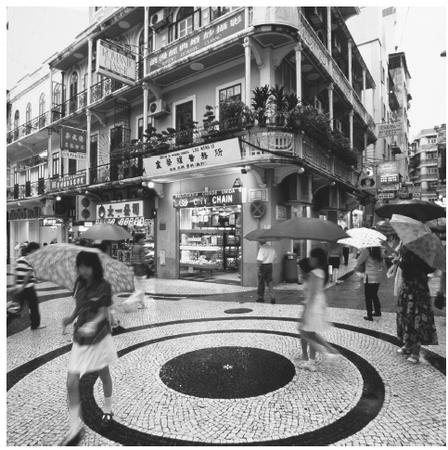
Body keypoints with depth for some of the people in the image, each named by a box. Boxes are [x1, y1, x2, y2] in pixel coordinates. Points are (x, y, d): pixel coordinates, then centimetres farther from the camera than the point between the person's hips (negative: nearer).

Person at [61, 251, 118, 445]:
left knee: (104, 375, 16)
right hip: (80, 338, 4)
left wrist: (92, 325, -36)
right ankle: (75, 427, 16)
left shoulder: (103, 286, -15)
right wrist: (71, 318, -7)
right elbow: (79, 306, 13)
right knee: (71, 383, 0)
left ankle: (107, 409, 42)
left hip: (99, 337, -4)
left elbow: (103, 313, -16)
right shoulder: (79, 283, 0)